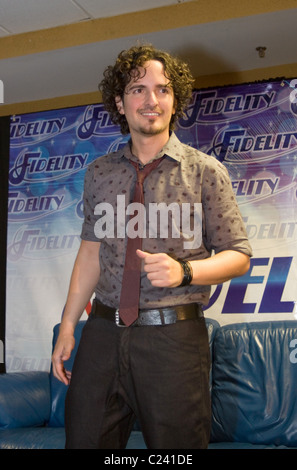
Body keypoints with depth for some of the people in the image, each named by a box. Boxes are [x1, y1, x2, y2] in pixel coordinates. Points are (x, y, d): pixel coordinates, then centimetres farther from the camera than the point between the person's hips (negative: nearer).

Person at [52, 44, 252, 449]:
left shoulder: (206, 172, -1)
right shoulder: (100, 173, 10)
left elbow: (238, 256, 1)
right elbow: (91, 251, 13)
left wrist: (184, 271, -18)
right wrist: (67, 327, 8)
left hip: (173, 338, -3)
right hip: (103, 333, 3)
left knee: (176, 444, 3)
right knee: (84, 439, 7)